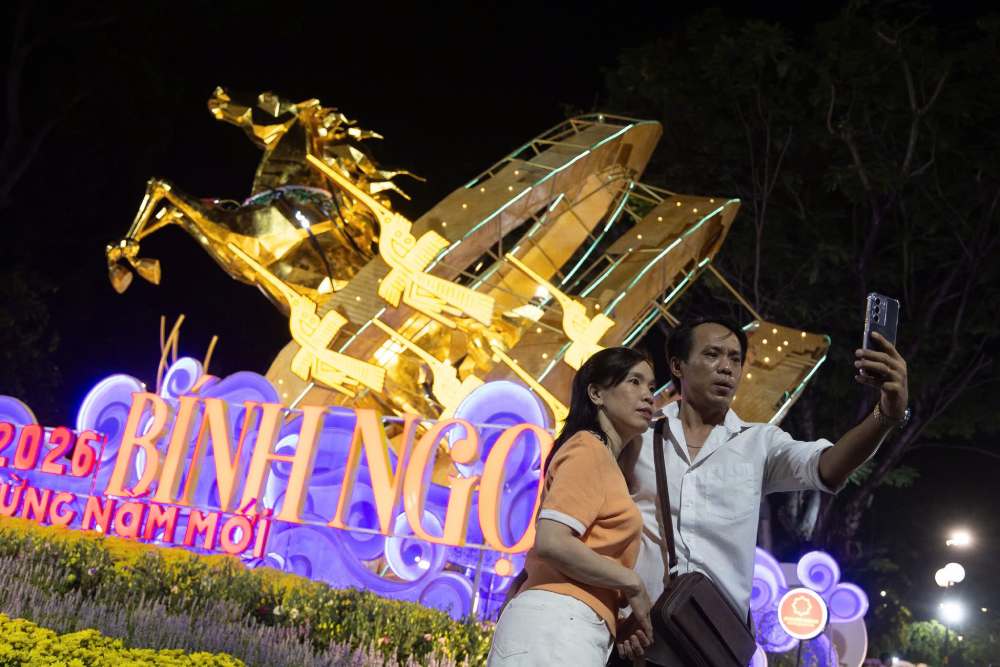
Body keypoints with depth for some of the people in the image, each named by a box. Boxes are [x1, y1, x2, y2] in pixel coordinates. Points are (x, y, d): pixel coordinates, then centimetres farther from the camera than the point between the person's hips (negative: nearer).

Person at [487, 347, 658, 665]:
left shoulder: (603, 460, 25)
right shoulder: (589, 448, -3)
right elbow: (551, 542, -17)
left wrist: (617, 620, 11)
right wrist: (633, 584, -8)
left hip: (563, 628, 10)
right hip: (556, 624, -10)